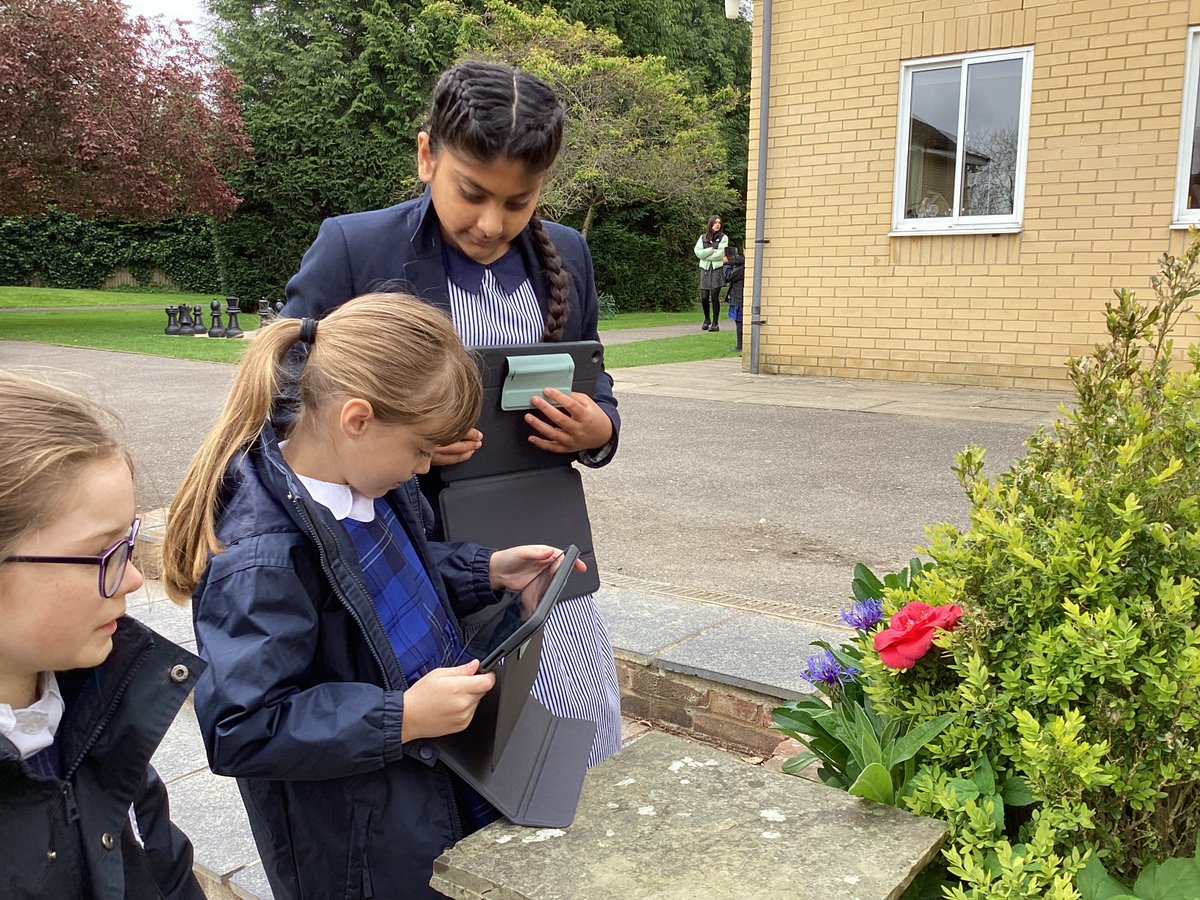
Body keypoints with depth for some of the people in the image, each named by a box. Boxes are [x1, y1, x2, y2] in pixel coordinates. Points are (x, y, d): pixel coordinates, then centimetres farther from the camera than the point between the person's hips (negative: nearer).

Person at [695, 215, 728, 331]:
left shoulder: (723, 237, 4)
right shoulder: (702, 237, 12)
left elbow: (721, 254, -9)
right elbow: (698, 252, -1)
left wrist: (705, 255, -4)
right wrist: (712, 250, -9)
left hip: (717, 269, -2)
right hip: (705, 269, 2)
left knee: (714, 297, -7)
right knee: (704, 297, -2)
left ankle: (715, 323, 2)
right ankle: (706, 320, 22)